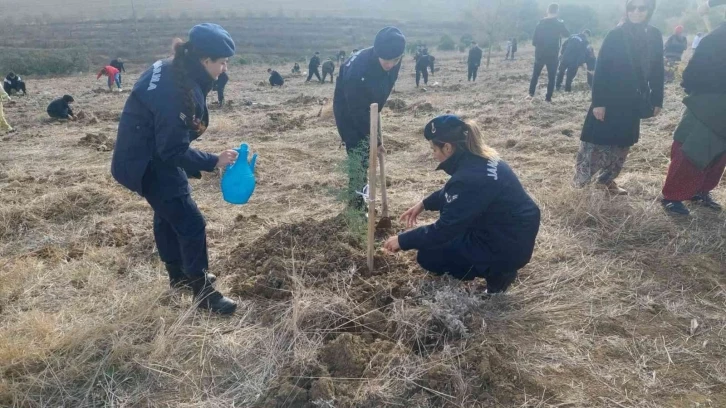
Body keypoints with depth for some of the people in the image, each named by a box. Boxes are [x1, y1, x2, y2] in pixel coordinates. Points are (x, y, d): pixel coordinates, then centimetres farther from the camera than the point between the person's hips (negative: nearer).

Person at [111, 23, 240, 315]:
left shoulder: (173, 71, 0)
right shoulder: (177, 91, -30)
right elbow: (174, 149, -27)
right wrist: (213, 162, -20)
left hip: (153, 153, 11)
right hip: (147, 163, -11)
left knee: (168, 213, 22)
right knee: (190, 223, -4)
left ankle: (180, 275, 40)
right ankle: (203, 291, 9)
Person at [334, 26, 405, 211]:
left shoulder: (393, 62, -18)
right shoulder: (357, 69, -38)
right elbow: (357, 111, -31)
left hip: (367, 111, 7)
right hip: (349, 113, -6)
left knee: (367, 156, 11)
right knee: (359, 157, -10)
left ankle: (361, 201, 26)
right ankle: (356, 206, 2)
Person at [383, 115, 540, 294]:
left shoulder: (470, 178, -29)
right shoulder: (479, 158, 0)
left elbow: (444, 230, -22)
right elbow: (451, 193, 20)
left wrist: (403, 240, -11)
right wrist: (424, 204, 14)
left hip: (508, 247, -9)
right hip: (517, 232, 9)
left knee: (428, 257, 1)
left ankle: (496, 271, 1)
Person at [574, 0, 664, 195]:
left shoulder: (655, 37, 3)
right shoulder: (615, 35, -9)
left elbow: (657, 71, 8)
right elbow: (600, 70, -12)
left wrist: (656, 100, 7)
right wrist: (598, 102, -16)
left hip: (633, 102, 5)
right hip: (610, 100, -5)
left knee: (623, 144, 13)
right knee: (597, 141, -2)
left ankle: (607, 179, 27)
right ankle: (580, 179, 12)